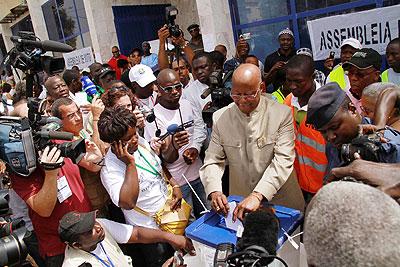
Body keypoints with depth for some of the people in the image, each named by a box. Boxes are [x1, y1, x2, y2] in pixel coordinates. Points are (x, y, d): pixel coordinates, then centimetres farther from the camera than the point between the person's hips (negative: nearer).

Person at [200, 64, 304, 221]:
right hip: (239, 204, 1)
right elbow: (213, 161, -1)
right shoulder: (220, 118, -1)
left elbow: (283, 160, -15)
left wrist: (257, 195, -26)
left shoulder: (282, 114, -8)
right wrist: (214, 191, -19)